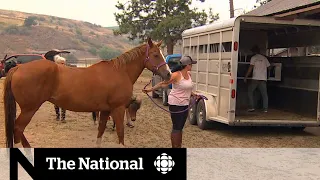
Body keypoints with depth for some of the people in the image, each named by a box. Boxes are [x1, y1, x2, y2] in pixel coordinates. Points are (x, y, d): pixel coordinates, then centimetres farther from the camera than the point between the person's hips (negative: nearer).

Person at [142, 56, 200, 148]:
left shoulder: (189, 74, 8)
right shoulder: (176, 75, -16)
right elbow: (163, 83, -16)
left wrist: (194, 95, 8)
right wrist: (150, 89, -19)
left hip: (185, 104, 8)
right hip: (176, 104, -8)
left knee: (180, 127, 15)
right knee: (176, 127, -3)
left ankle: (179, 146, 25)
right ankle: (174, 147, 5)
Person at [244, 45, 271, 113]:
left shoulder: (253, 58, 0)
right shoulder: (264, 58, 13)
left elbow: (250, 68, -6)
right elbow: (269, 66, 20)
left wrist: (246, 77, -3)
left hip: (255, 78, -4)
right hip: (263, 79, 4)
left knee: (250, 91, 9)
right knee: (264, 94, 7)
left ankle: (251, 107, 1)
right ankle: (265, 108, 5)